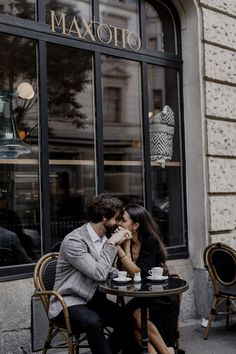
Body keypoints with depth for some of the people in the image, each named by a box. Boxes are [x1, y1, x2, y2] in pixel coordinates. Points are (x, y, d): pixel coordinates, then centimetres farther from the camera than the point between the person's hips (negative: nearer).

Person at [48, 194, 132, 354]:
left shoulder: (103, 238, 6)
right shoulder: (74, 241, -20)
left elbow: (107, 272, 5)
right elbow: (99, 274, -26)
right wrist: (112, 243, -19)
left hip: (94, 299, 8)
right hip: (70, 302, -7)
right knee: (93, 322, -35)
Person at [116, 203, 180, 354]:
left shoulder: (151, 241, -13)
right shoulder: (126, 242, 1)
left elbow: (139, 273, -23)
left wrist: (119, 249, -28)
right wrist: (126, 245, -15)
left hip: (162, 299, -5)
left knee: (138, 315, -28)